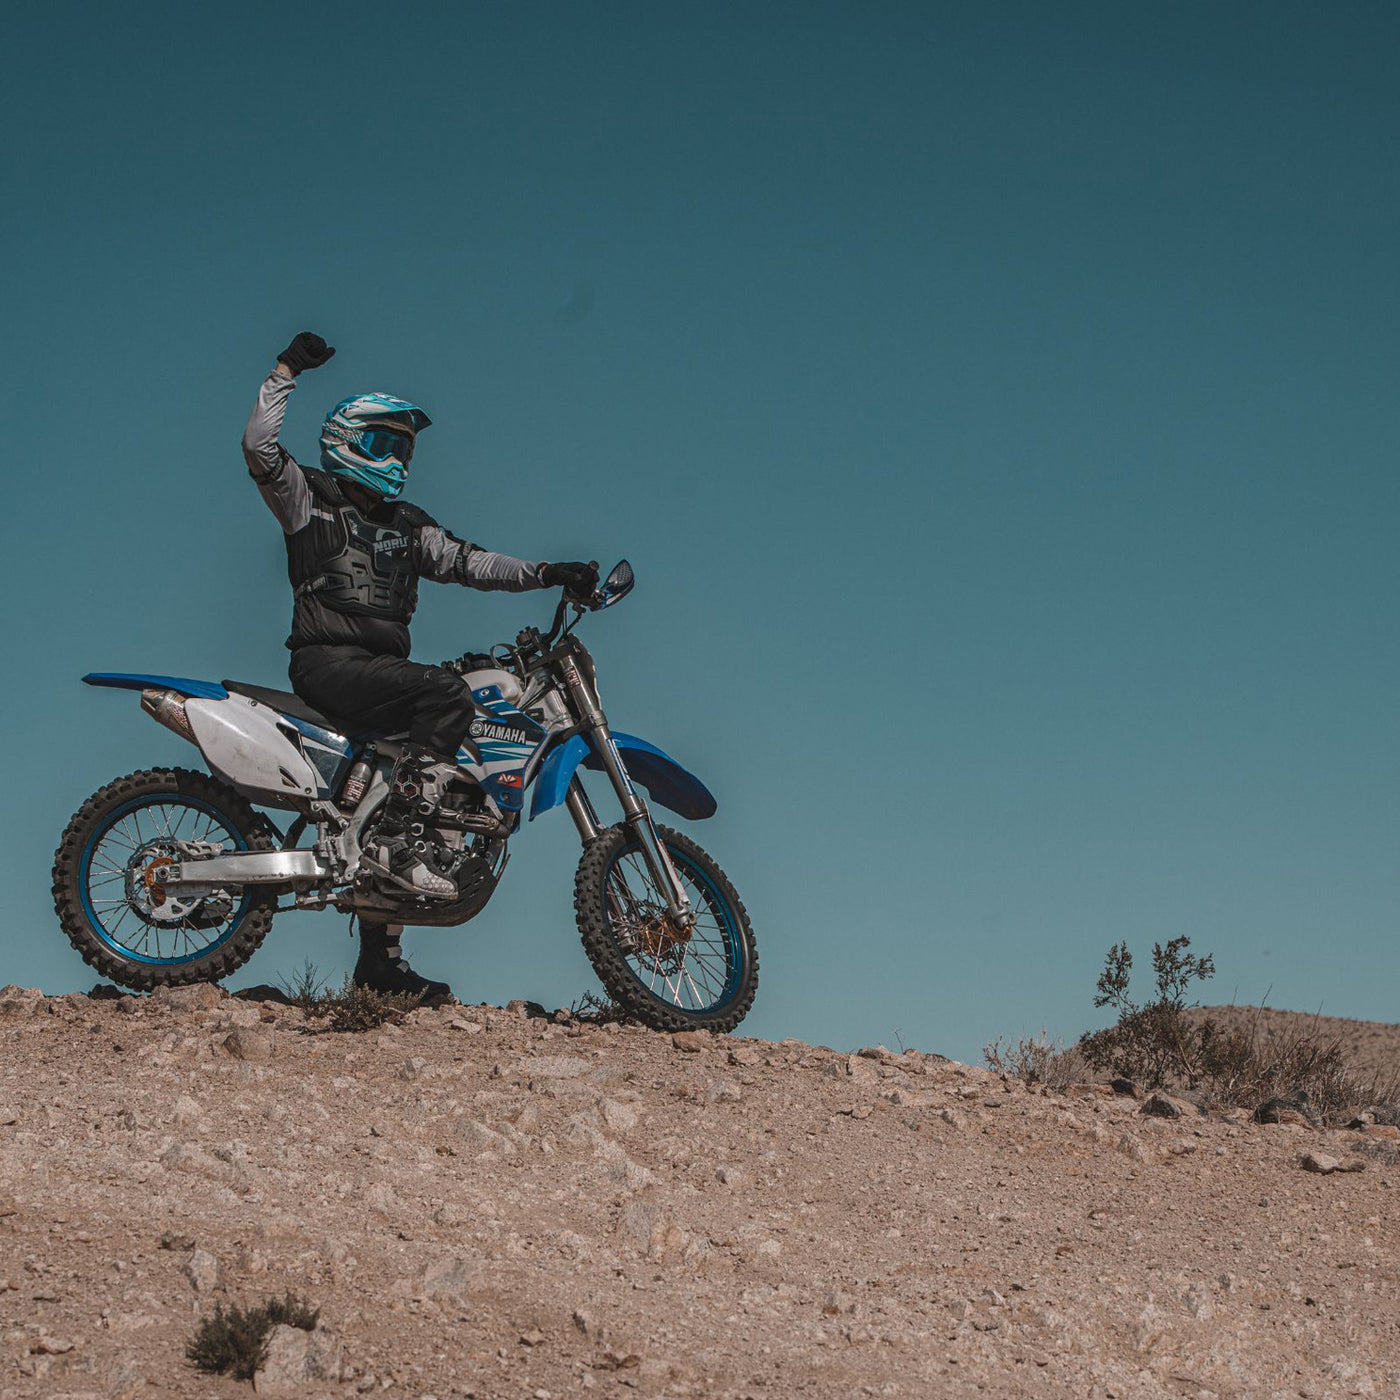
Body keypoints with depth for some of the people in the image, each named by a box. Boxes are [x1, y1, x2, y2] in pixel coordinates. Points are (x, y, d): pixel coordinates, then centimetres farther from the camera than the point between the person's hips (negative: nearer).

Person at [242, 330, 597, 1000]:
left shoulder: (407, 525, 22)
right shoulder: (309, 499, 4)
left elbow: (467, 561, 17)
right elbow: (260, 446, -10)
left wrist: (544, 575, 6)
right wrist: (285, 373, -14)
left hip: (380, 669, 8)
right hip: (327, 663, -8)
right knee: (446, 694, -28)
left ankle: (380, 961, 9)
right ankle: (397, 837, -30)